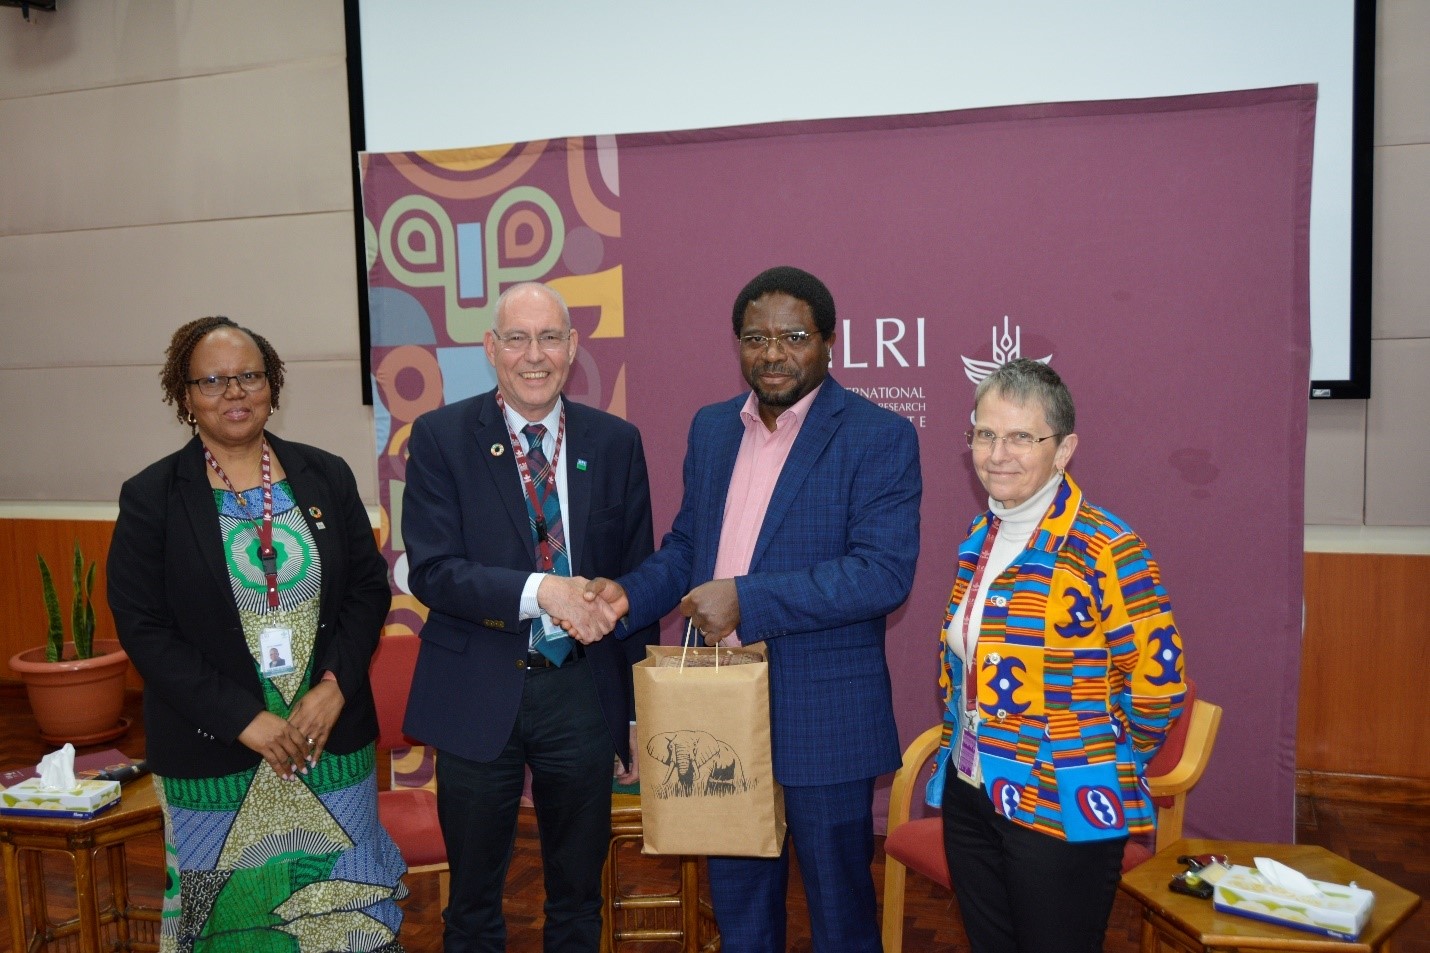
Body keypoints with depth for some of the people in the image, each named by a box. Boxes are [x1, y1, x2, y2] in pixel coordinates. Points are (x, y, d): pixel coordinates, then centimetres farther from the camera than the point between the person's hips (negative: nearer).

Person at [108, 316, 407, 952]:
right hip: (212, 754, -1)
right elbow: (142, 628, -7)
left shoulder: (326, 476, 3)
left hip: (332, 736, 2)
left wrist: (334, 687, -11)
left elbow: (369, 587, 4)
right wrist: (245, 720, -13)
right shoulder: (150, 498, -3)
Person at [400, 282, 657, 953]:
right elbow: (431, 571, -13)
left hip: (583, 693, 2)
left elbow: (635, 578, 4)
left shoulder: (616, 443, 0)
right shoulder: (441, 437, -6)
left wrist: (640, 711, 5)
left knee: (578, 896, 19)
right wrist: (539, 590, -28)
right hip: (478, 695, -1)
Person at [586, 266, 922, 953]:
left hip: (823, 719, -5)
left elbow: (885, 572, -21)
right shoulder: (711, 428, 9)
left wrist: (748, 600, -26)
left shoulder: (878, 437, -11)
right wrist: (630, 594, -4)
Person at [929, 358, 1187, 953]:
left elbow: (1157, 681, -16)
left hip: (1063, 814, -6)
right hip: (970, 796, 7)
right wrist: (962, 751, 13)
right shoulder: (979, 539, 5)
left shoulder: (1104, 550, -18)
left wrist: (1104, 762, -4)